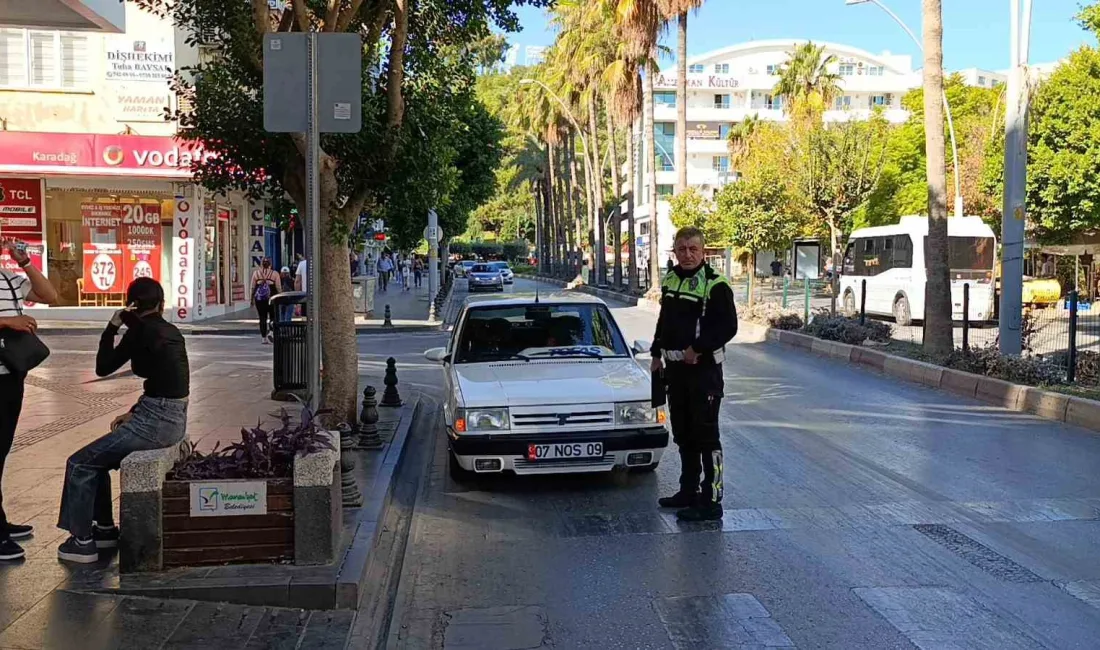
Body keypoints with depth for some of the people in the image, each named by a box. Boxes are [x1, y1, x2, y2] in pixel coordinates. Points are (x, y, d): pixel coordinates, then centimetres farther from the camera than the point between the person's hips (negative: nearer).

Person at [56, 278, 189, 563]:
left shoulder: (141, 331, -11)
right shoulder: (170, 331, 13)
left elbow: (103, 367, -4)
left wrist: (113, 326, 0)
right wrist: (134, 413, 15)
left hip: (156, 422, -9)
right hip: (173, 419, 9)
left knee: (79, 464, 2)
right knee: (96, 458, 23)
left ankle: (82, 541, 8)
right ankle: (105, 529, 29)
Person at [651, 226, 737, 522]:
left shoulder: (715, 285, -13)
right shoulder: (670, 281, 12)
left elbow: (728, 326, -18)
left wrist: (698, 348, -22)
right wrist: (657, 353, 17)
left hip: (703, 368, -8)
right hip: (675, 367, 8)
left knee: (705, 435, -6)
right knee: (682, 433, 16)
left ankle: (711, 501, -2)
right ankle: (688, 490, 29)